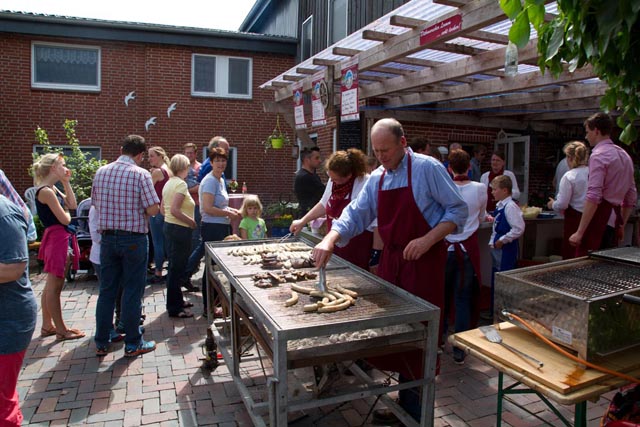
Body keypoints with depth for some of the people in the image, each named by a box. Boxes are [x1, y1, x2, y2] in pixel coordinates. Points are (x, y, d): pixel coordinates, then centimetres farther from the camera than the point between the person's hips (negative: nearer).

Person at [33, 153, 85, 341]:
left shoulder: (53, 188, 12)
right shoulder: (46, 191, -17)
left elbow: (73, 204, 10)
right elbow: (65, 219, -19)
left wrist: (66, 183, 7)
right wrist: (66, 212, 4)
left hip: (62, 238, 10)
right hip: (57, 238, -10)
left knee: (51, 286, 16)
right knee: (54, 288, -1)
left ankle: (47, 326, 27)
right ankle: (61, 330, 7)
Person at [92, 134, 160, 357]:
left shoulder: (101, 172, 4)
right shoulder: (141, 174, -13)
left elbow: (96, 203, 13)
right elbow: (153, 209, -16)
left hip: (107, 237, 5)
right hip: (134, 239, -5)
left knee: (106, 290, 13)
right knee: (132, 291, 4)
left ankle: (101, 343, 23)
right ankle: (133, 344, 14)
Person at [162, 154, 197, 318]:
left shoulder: (169, 183, 12)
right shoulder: (181, 184, -16)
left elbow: (163, 209, 16)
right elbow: (175, 210, -25)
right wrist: (191, 221, -14)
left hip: (169, 225, 10)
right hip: (180, 229, -10)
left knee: (175, 266, 18)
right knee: (177, 268, -2)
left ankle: (177, 300, 31)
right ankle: (174, 308, 6)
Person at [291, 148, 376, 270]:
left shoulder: (366, 184, -19)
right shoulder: (333, 181, 3)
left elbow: (378, 223, -18)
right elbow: (324, 204, 21)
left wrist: (377, 253, -16)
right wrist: (302, 221, 21)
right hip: (336, 250, 7)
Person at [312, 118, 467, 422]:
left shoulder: (427, 168, -10)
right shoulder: (376, 178, 8)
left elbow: (458, 209, -9)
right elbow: (355, 214, 4)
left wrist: (427, 240, -21)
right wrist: (329, 240, -12)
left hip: (423, 261, -6)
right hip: (391, 259, 6)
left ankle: (414, 408, 18)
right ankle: (405, 403, 27)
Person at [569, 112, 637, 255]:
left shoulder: (598, 155, -10)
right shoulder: (624, 155, 18)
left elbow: (593, 197, -20)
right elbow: (632, 196, 22)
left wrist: (579, 232, -21)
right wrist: (621, 225, 28)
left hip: (599, 218, -9)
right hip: (615, 218, 9)